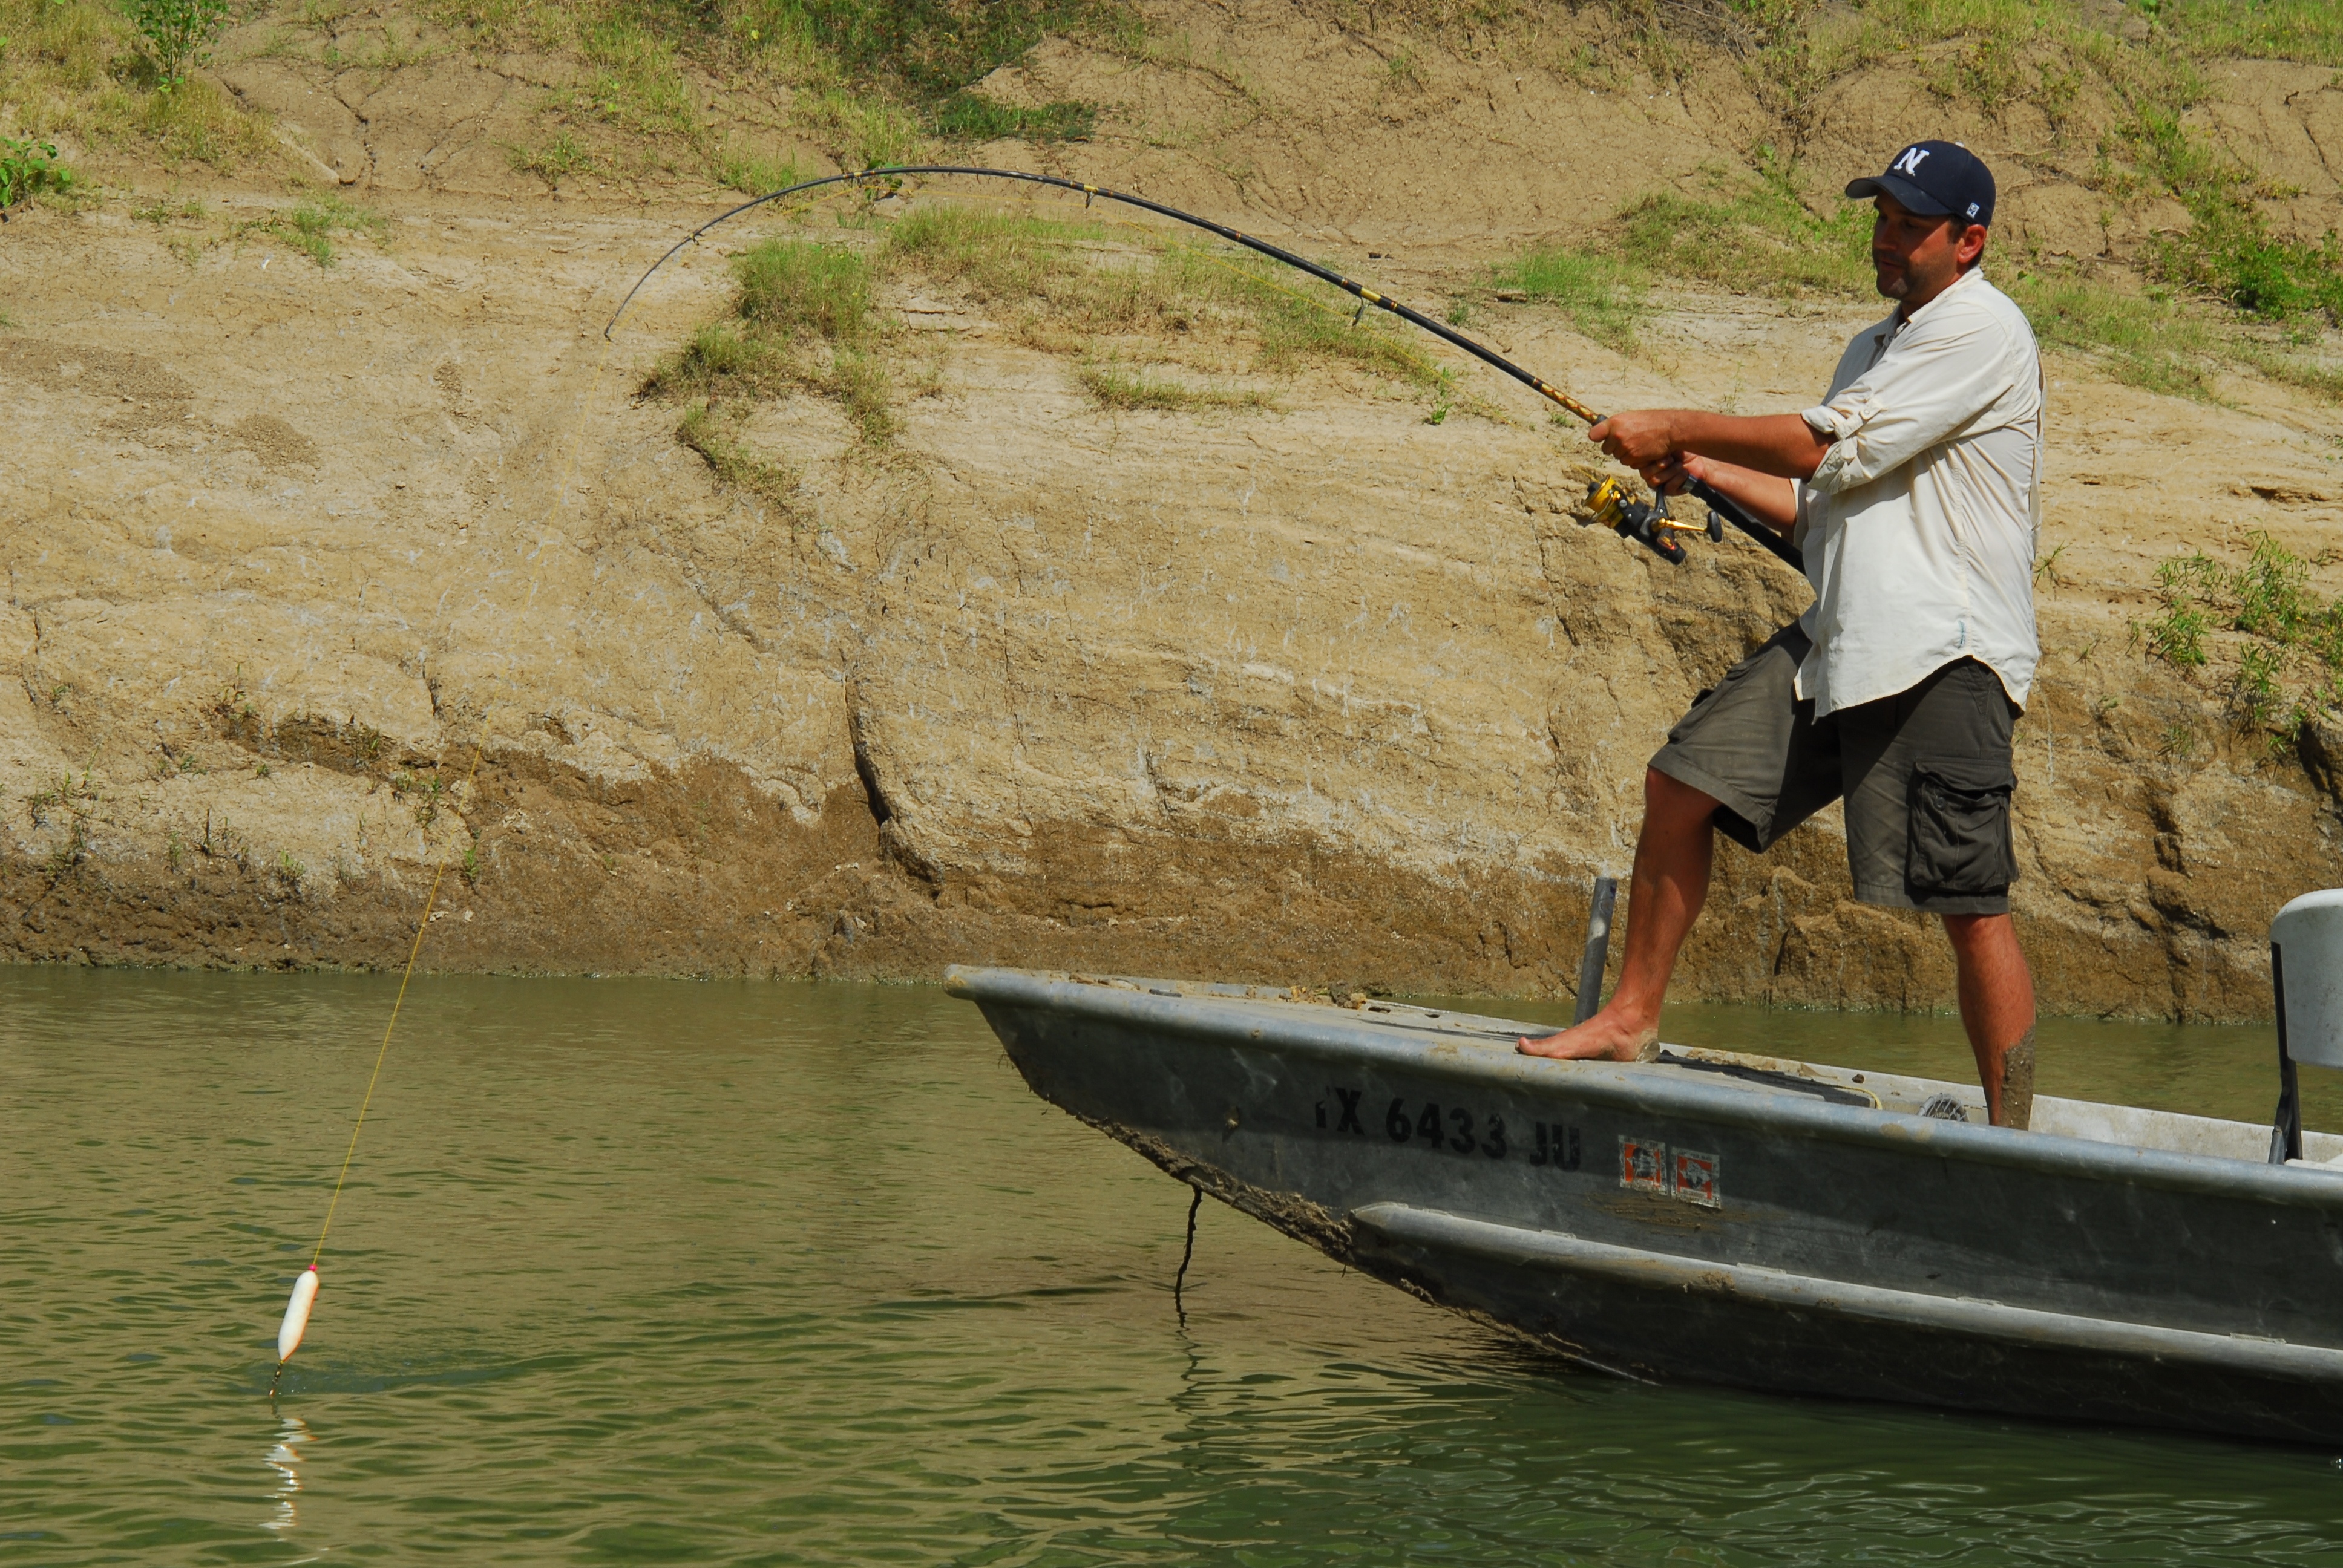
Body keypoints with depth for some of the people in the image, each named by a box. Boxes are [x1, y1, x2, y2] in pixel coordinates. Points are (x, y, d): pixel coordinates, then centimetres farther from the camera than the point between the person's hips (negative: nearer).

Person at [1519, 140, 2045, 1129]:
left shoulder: (1983, 332, -8)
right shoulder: (1875, 349, 23)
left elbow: (1835, 448, -13)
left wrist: (1680, 428, -6)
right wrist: (1706, 471, 10)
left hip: (1945, 656, -9)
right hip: (1838, 638, 9)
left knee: (1971, 905, -10)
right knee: (1682, 782, 5)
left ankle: (2010, 1139, -3)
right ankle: (1631, 1019, 17)